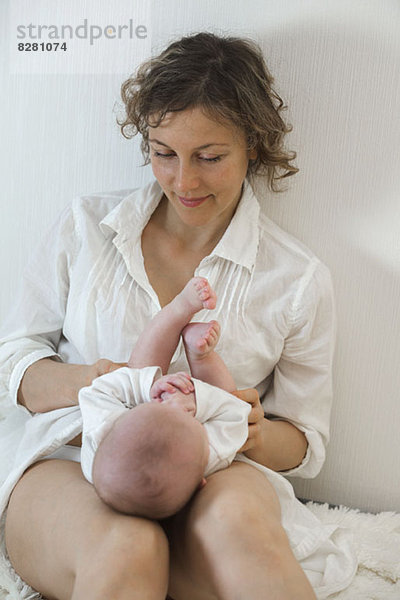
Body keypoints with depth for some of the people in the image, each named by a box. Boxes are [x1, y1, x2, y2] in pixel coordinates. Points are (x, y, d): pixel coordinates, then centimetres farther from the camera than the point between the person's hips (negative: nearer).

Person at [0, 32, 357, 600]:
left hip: (207, 476, 1)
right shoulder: (86, 225, 5)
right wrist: (86, 381, -14)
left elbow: (305, 442, 8)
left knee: (236, 517, -34)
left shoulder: (299, 279, 3)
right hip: (64, 460, 0)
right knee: (128, 546, -35)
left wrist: (251, 431, -16)